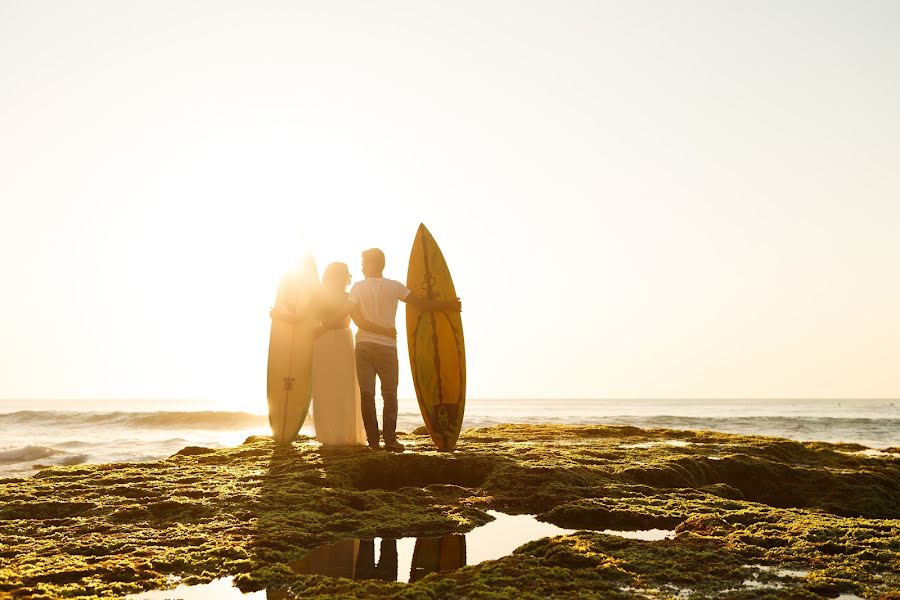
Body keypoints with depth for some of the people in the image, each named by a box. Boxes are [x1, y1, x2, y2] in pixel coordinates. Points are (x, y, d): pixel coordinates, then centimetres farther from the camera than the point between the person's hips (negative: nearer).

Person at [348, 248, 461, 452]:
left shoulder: (358, 287, 1)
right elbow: (420, 303, -1)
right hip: (387, 346, 0)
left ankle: (373, 441, 0)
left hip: (364, 345, 0)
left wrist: (378, 329, -4)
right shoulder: (394, 286, 0)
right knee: (389, 394, 6)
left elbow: (355, 316, -8)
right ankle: (390, 439, -4)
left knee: (367, 393, 3)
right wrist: (448, 305, 8)